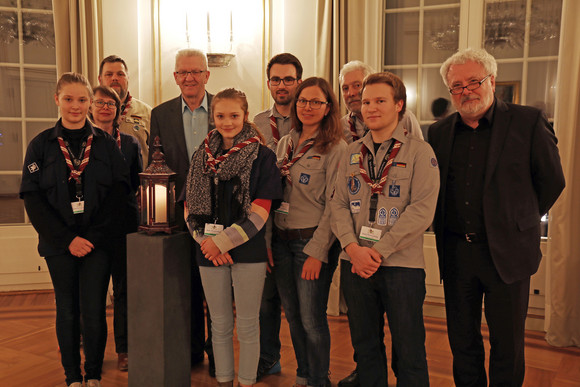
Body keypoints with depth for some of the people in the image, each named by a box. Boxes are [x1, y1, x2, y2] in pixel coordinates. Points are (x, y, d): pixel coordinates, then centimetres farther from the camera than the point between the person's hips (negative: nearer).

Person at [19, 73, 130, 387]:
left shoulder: (106, 143, 3)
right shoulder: (41, 145, 3)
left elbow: (120, 190, -2)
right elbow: (32, 198, -1)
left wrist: (93, 235, -11)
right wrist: (67, 239, -9)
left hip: (97, 243, -1)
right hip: (59, 244, 1)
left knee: (94, 313, 0)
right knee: (67, 311, 9)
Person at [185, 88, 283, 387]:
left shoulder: (262, 157, -4)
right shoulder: (202, 156, 9)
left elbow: (259, 213, -9)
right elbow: (190, 207, 6)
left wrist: (222, 241, -14)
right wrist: (206, 242, -10)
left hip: (248, 250, -3)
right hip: (209, 252, 3)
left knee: (247, 325, 7)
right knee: (220, 324, 14)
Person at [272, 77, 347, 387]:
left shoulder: (336, 148, -8)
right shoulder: (285, 144, 11)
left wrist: (317, 251, -15)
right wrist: (268, 240, 8)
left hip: (312, 241, -6)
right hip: (281, 241, 6)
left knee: (312, 320, 2)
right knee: (292, 316, 16)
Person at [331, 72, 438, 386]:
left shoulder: (419, 152, -3)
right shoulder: (353, 153, 11)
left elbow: (422, 210, -12)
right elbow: (339, 204, 8)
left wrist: (378, 251, -16)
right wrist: (353, 247, -9)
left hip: (402, 265, -4)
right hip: (355, 264, 4)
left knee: (408, 351, 7)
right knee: (365, 346, 16)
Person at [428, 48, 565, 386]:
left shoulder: (529, 123, -5)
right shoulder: (440, 132, 6)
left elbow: (552, 181, 2)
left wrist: (518, 222, 6)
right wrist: (446, 228, 10)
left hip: (506, 253, -3)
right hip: (456, 253, 3)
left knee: (507, 344, 11)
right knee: (462, 340, 15)